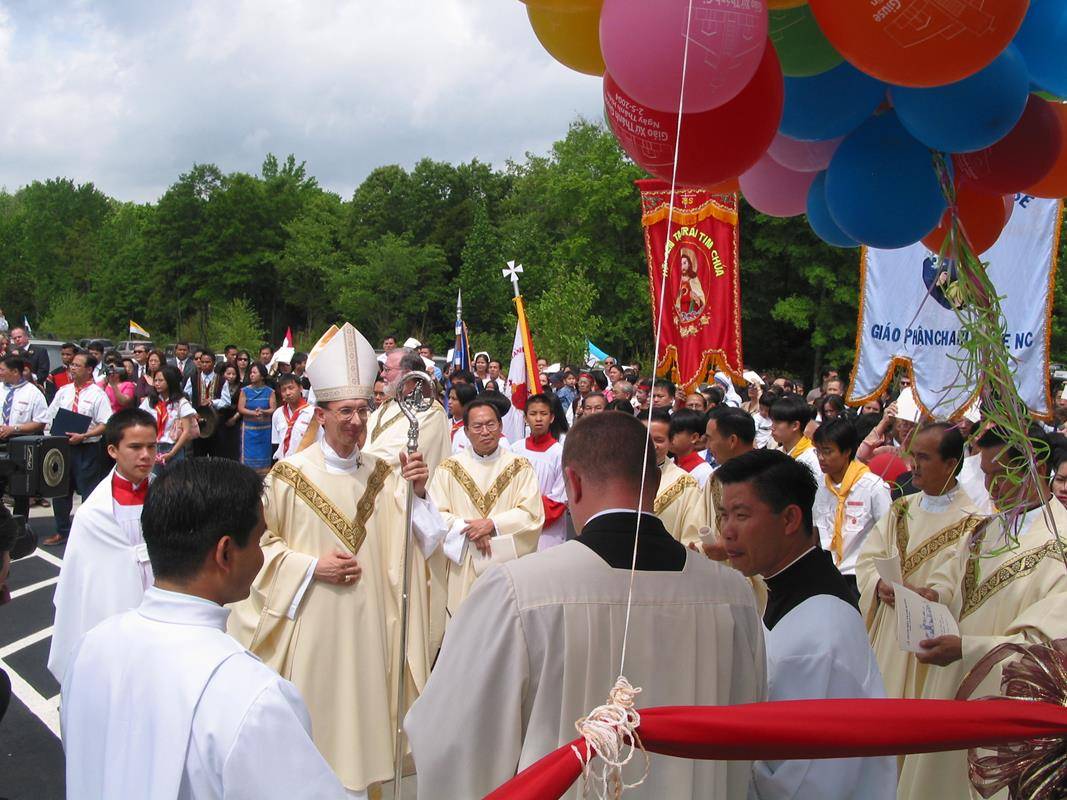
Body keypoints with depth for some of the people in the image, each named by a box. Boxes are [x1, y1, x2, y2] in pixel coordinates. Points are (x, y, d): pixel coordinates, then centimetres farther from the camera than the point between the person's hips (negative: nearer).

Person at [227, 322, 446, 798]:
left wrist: (417, 493, -17)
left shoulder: (383, 475, 3)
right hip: (309, 621, -3)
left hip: (366, 622, 4)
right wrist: (312, 567, -14)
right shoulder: (289, 475, -7)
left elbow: (417, 544, -1)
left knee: (360, 698, 12)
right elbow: (261, 543, -3)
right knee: (309, 712, 5)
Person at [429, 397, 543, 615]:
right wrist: (468, 529, -15)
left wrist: (492, 524, -14)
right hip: (463, 570, 1)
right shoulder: (448, 468, 6)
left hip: (507, 564, 0)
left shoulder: (520, 467, 4)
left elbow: (532, 514, -4)